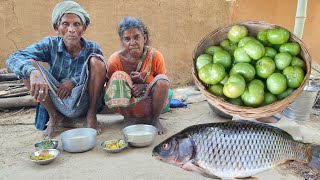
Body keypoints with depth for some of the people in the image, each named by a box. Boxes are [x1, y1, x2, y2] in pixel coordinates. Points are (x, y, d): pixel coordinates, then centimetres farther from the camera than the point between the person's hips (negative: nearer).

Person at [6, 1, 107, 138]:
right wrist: (33, 72, -44)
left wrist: (74, 81, -24)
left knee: (96, 60, -23)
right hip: (58, 102, 1)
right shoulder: (51, 44, -10)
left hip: (84, 104, -1)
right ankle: (54, 116, -1)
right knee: (30, 64, -18)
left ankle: (92, 114, -8)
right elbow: (13, 58, -21)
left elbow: (102, 75, -13)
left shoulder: (92, 48, -9)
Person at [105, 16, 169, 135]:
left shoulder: (155, 56, -15)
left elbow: (162, 85, -6)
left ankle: (155, 119, -7)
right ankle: (129, 118, -11)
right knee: (118, 76, -26)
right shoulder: (115, 60, -14)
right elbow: (110, 87, -5)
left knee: (162, 80, -27)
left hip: (149, 104, 1)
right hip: (126, 105, 0)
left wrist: (145, 86, -27)